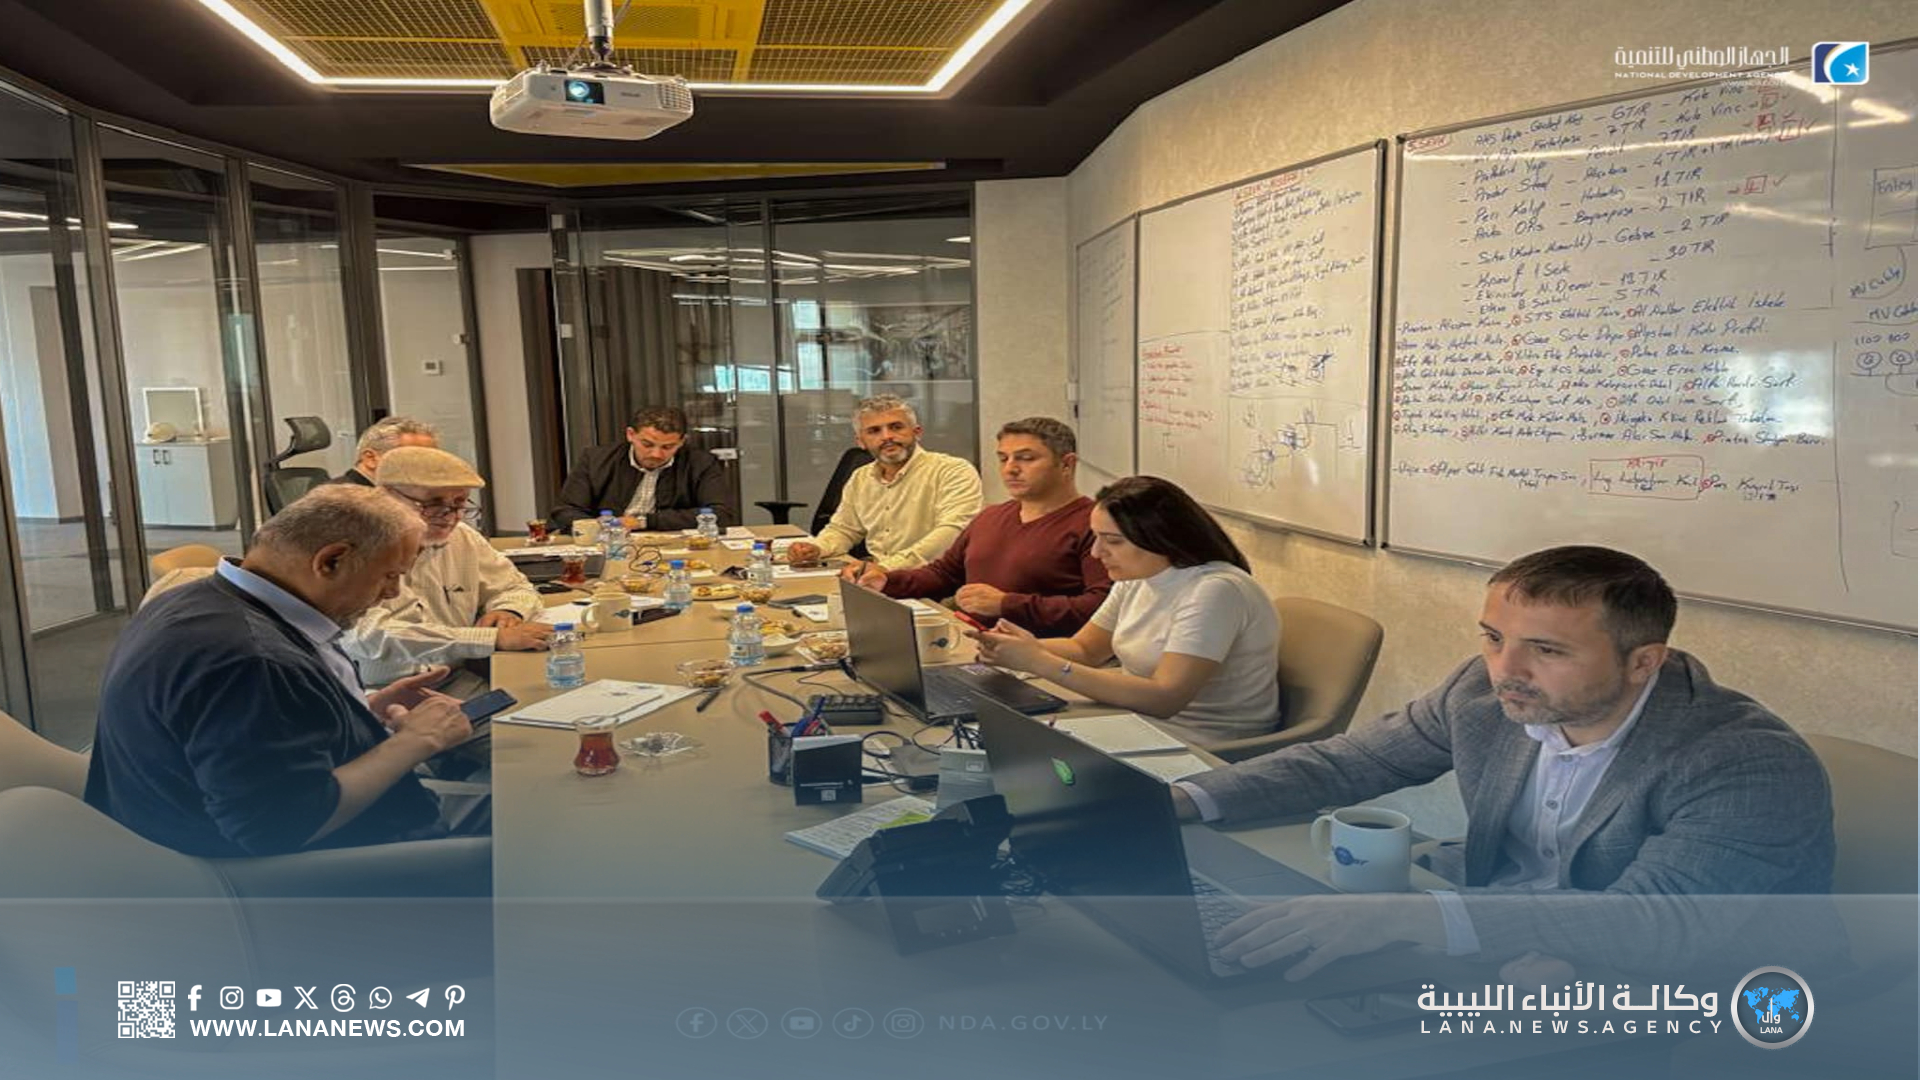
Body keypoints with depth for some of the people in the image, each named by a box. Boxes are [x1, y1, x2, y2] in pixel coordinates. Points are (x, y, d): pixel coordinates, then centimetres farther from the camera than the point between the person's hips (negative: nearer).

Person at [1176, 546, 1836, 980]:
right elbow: (1347, 762, 2)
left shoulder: (1752, 769, -24)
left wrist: (1409, 915, -47)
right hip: (1491, 948, 6)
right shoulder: (1486, 692, -7)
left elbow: (1659, 923, -37)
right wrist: (1183, 801, -12)